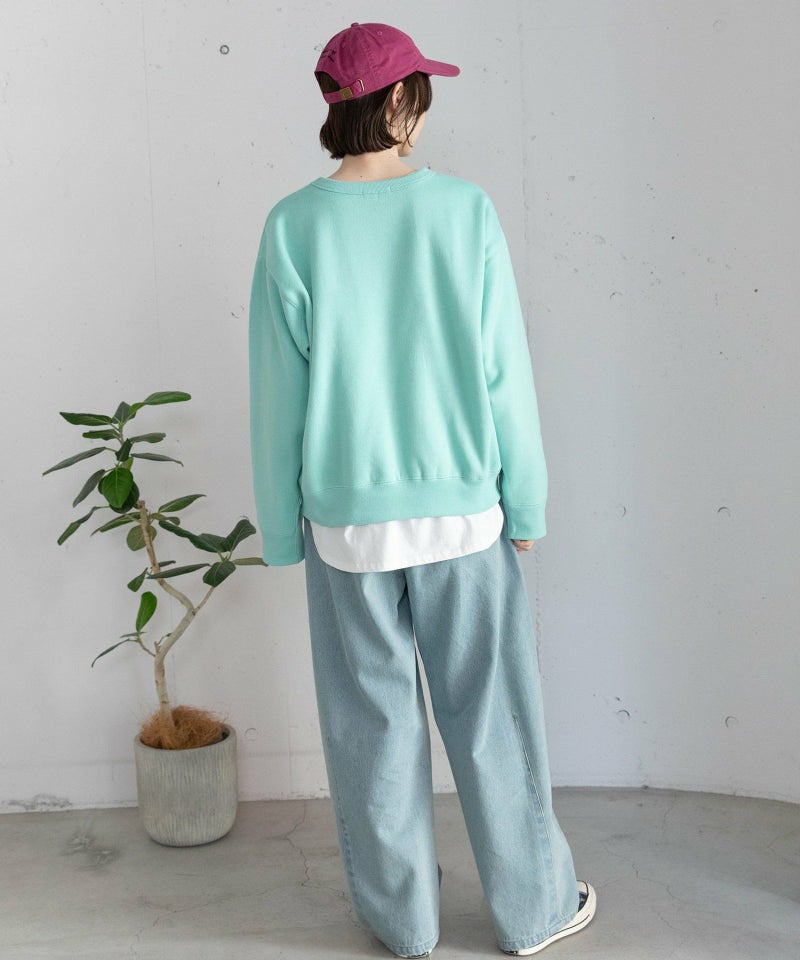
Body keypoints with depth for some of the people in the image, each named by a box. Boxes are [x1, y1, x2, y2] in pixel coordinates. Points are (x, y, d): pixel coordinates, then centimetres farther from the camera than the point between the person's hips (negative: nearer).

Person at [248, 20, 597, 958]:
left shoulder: (294, 229, -8)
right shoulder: (464, 211, -9)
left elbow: (278, 395, -5)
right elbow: (504, 374, -7)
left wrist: (283, 529, 5)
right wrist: (526, 505, 4)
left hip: (348, 519, 1)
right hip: (460, 511, 0)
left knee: (374, 722, 14)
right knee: (490, 714, 14)